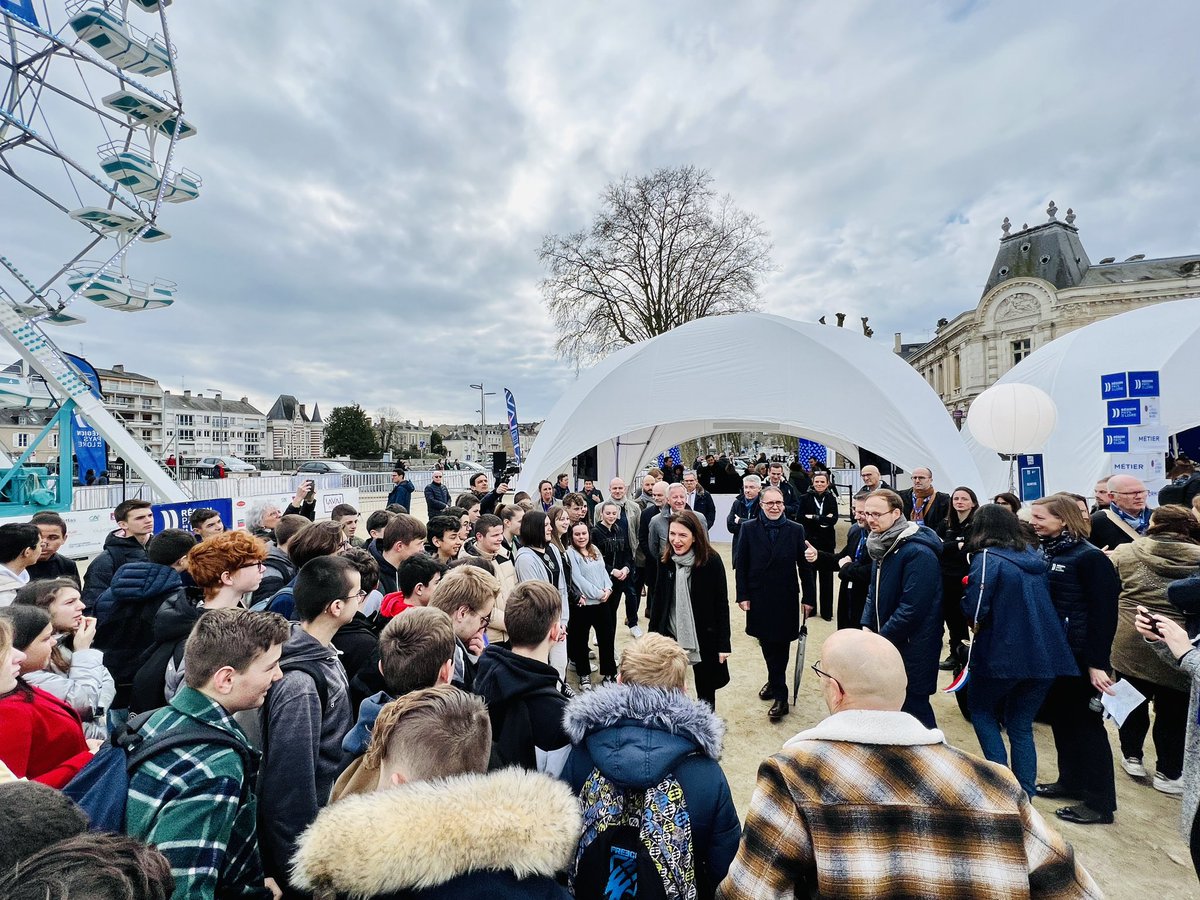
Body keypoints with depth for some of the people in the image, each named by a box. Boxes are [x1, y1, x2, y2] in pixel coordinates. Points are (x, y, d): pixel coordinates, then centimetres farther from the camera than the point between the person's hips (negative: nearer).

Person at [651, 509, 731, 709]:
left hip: (704, 638, -3)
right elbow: (658, 600, 4)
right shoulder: (666, 561, -3)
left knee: (705, 691, 15)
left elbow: (722, 604, -10)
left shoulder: (711, 561, -14)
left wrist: (723, 644, -10)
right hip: (670, 635, 3)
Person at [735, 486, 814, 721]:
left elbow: (804, 567, 0)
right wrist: (742, 596, -5)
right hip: (759, 598, 1)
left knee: (780, 646, 5)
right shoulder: (749, 529, -3)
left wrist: (809, 598, 0)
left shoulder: (796, 530, -3)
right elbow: (740, 565, -2)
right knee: (767, 644, 14)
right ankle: (775, 682, 35)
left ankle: (779, 695, 17)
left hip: (786, 598, -1)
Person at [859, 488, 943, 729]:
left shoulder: (918, 552, -21)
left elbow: (912, 608, -23)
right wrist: (867, 626, 3)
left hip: (911, 648, -8)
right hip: (886, 644, 8)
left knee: (913, 707, 4)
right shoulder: (881, 545, 6)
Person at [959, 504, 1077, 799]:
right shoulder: (1034, 556, 9)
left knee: (981, 710, 16)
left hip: (1003, 653, -6)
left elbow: (974, 609, -18)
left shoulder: (987, 558, -12)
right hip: (1046, 654, 6)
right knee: (1021, 725, 17)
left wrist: (976, 623, 2)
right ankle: (1025, 794, 19)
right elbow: (1046, 601, 19)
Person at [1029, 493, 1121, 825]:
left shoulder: (1089, 557, -14)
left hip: (1080, 654, -7)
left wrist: (1097, 662, -16)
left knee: (1086, 723, 4)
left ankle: (1100, 803, 18)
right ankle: (1070, 780, 34)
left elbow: (1104, 612, -15)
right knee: (1059, 717, 17)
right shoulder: (1044, 551, 5)